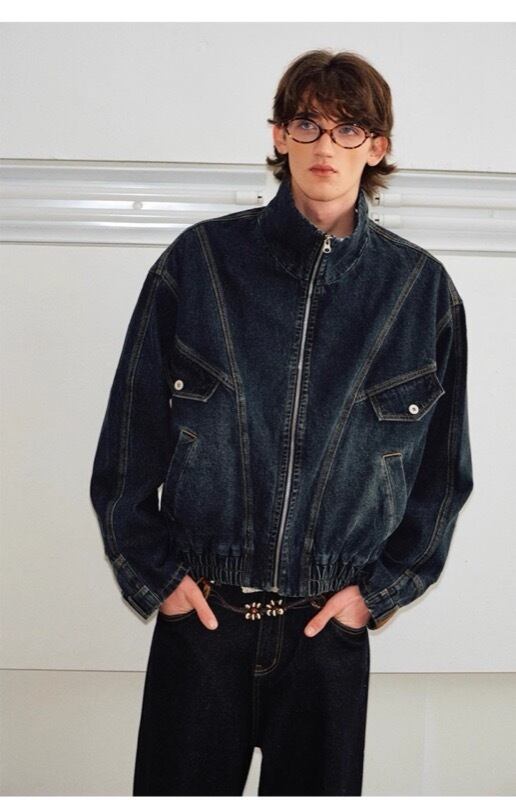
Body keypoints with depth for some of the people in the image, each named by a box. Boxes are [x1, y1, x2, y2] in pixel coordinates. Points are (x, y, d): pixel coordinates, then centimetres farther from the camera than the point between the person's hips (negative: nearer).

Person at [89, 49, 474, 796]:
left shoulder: (421, 287, -2)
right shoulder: (199, 260, -5)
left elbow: (444, 464, 5)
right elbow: (131, 432, 0)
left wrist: (383, 587, 1)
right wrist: (153, 571, -1)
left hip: (335, 623, 1)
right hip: (196, 615, 0)